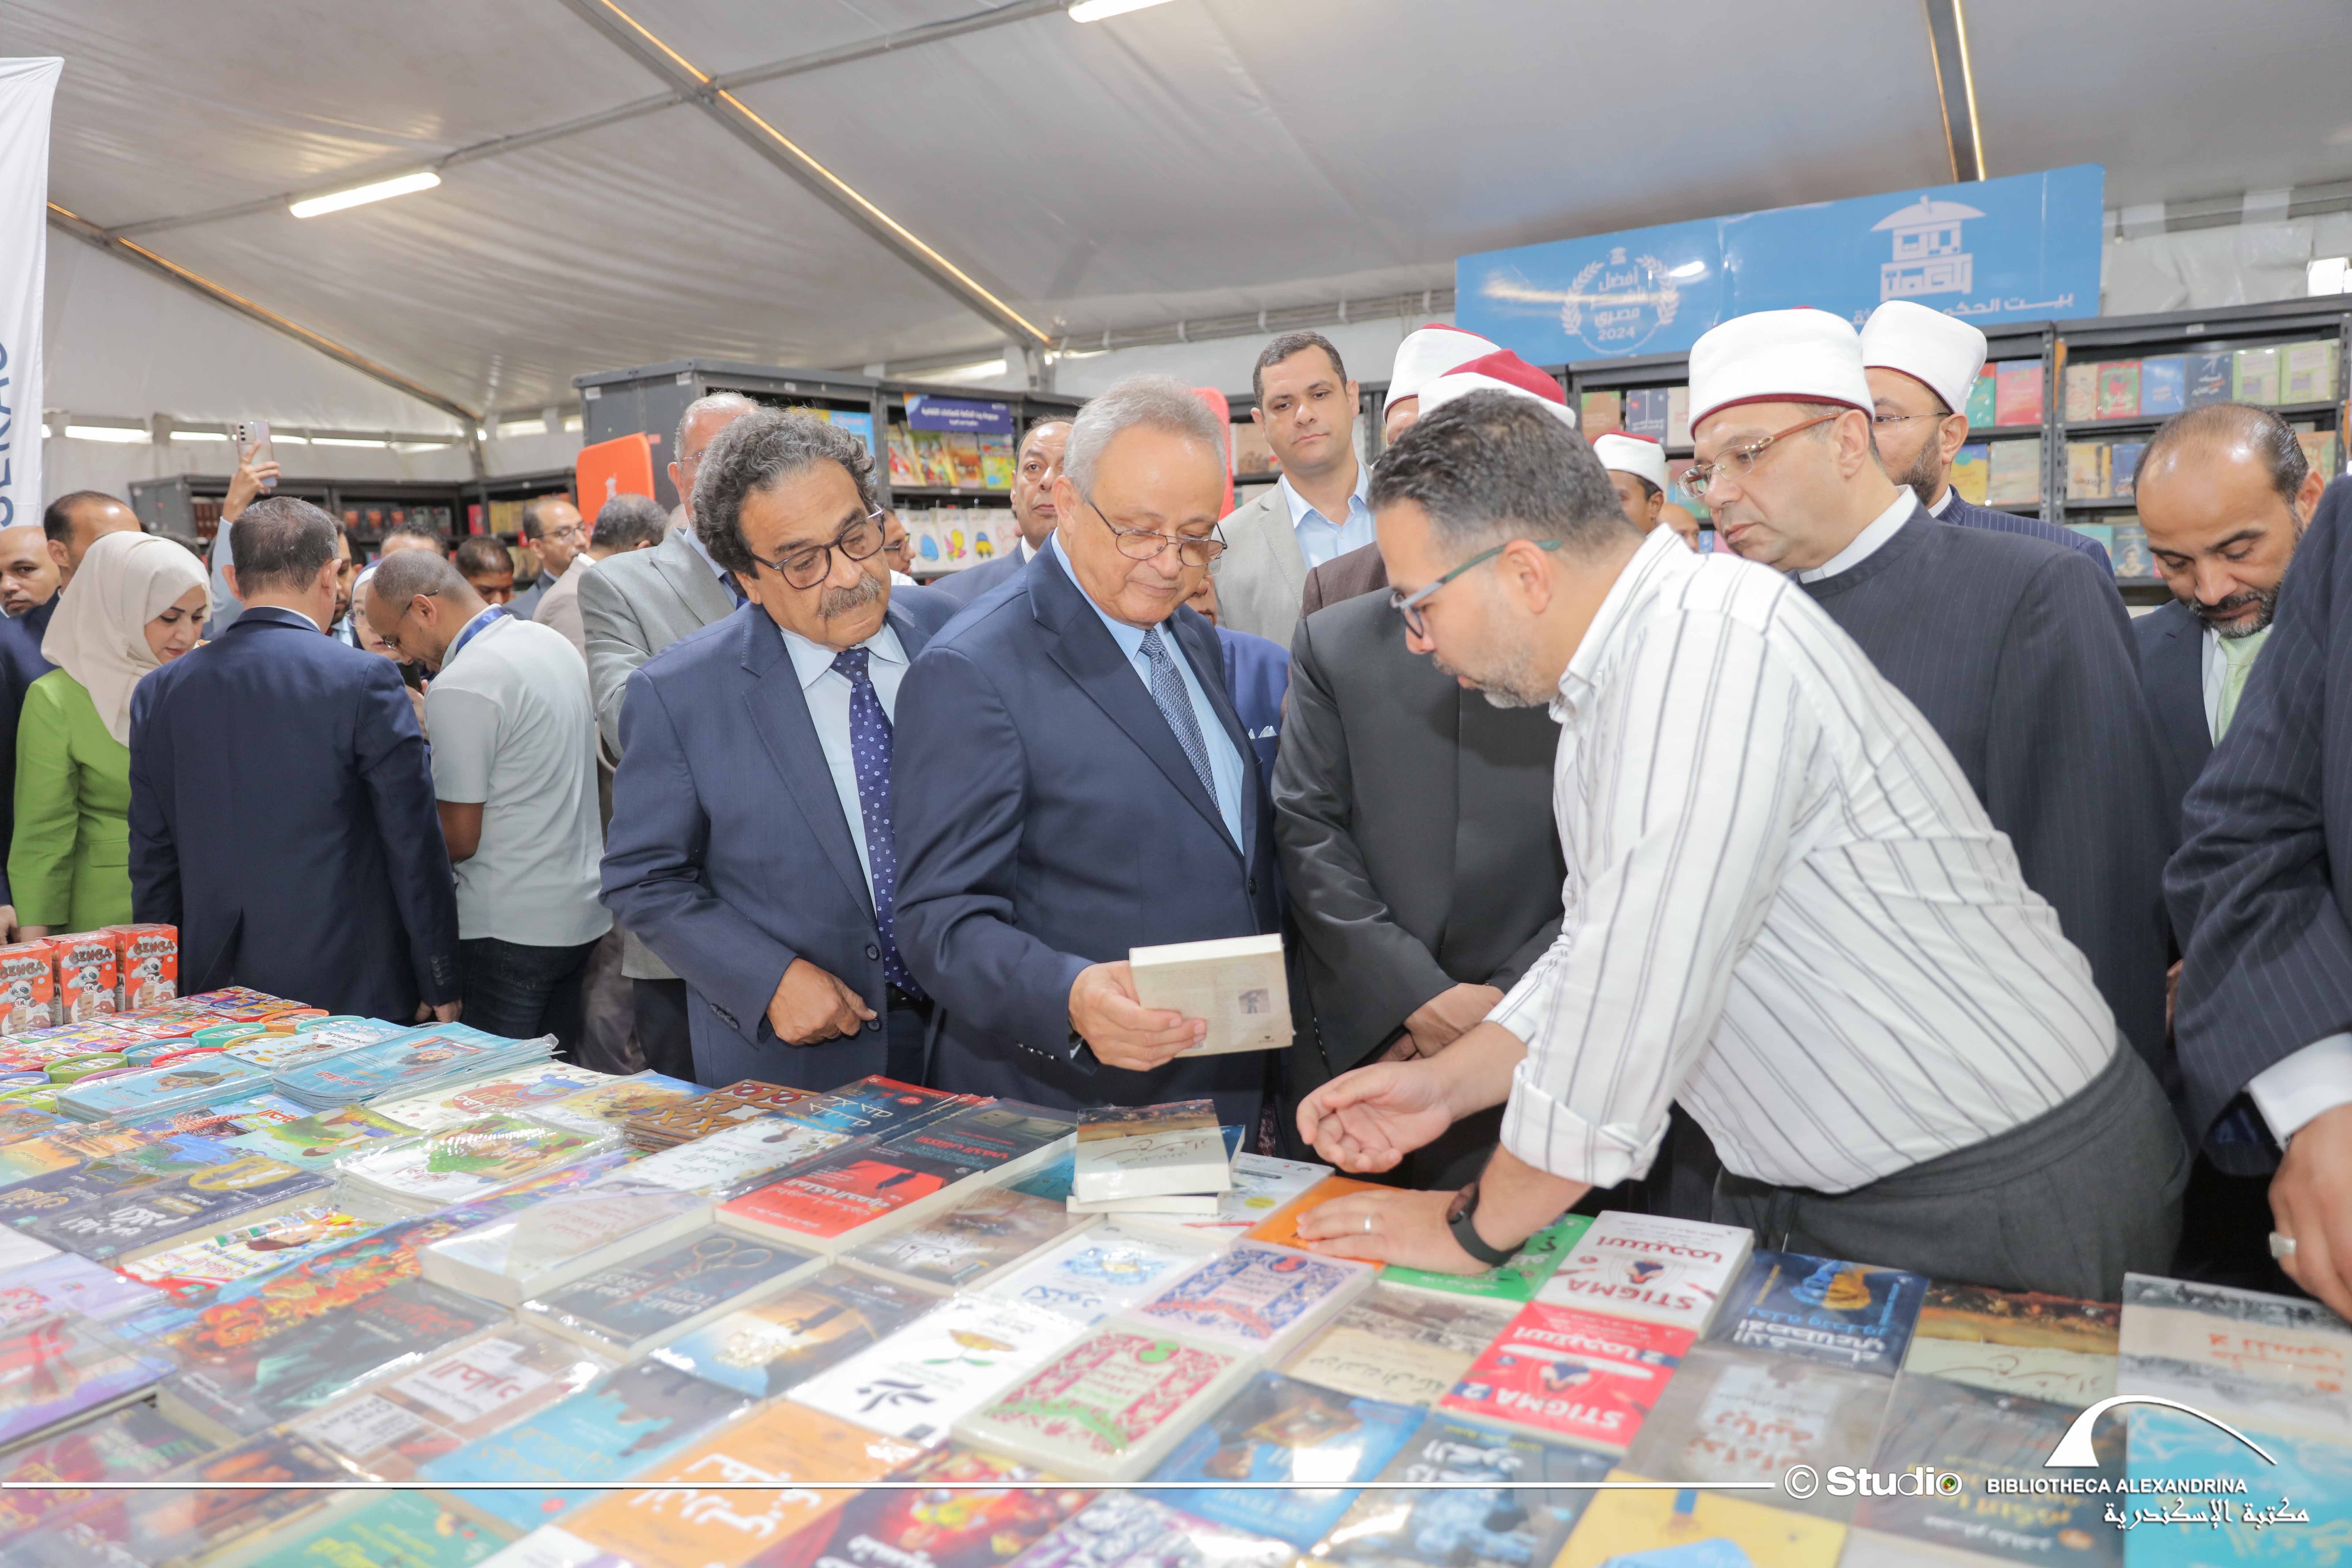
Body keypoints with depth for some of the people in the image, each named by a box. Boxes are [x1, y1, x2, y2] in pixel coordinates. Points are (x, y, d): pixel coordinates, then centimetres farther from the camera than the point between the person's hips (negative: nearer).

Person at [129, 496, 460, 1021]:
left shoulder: (158, 690, 5)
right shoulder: (365, 680, -10)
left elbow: (151, 863, 10)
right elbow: (415, 845, -9)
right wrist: (440, 985, -1)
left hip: (218, 993, 5)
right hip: (352, 986, -4)